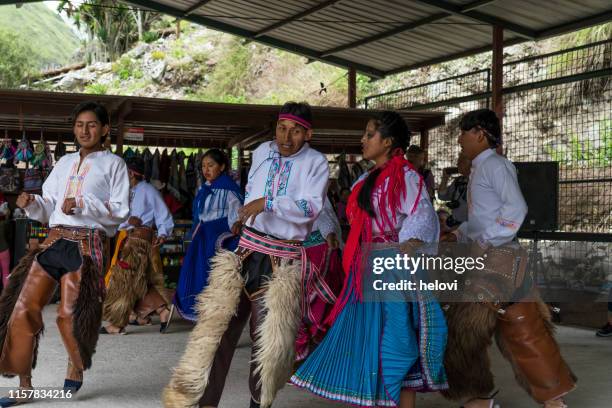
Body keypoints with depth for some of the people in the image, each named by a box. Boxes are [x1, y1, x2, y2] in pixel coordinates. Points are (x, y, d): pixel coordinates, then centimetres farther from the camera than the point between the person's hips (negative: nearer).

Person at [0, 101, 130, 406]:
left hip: (88, 243, -5)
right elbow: (49, 209, 18)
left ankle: (76, 366, 23)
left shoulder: (113, 164, 7)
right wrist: (32, 204, -4)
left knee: (69, 313, -7)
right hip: (55, 240, 5)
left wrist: (83, 205, -14)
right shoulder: (64, 163, 21)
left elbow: (121, 211, -2)